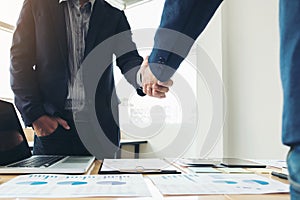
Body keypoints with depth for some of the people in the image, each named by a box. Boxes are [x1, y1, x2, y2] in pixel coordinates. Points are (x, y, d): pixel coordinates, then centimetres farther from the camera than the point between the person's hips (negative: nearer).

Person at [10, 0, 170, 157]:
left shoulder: (114, 15, 11)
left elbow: (128, 58, -2)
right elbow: (20, 61, 3)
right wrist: (35, 115, -6)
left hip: (100, 122, 1)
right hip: (51, 123, 0)